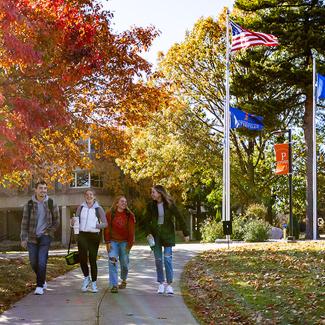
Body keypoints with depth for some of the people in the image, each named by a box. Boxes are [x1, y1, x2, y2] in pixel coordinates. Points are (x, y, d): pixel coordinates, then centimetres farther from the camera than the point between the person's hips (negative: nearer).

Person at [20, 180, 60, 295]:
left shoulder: (51, 204, -1)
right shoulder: (29, 204, 0)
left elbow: (56, 221, 6)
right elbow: (24, 222, 2)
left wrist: (49, 232, -5)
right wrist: (23, 238, -3)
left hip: (45, 237, -2)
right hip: (32, 237, 2)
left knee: (42, 262, -10)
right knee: (33, 262, 7)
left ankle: (39, 286, 0)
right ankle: (42, 280, 31)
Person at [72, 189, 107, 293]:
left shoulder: (98, 209, 3)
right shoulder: (81, 207, 10)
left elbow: (105, 223, 0)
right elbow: (75, 221, 12)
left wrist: (98, 225, -20)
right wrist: (73, 222, -12)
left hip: (94, 236, -1)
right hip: (82, 235, 2)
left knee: (93, 260, -1)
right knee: (82, 258, -10)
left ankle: (94, 283, 11)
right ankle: (86, 278, 16)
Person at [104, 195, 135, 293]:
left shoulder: (130, 216, 2)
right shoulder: (110, 214, -1)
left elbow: (131, 231, 1)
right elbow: (107, 229, -1)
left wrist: (129, 244, -4)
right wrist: (107, 242, -7)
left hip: (124, 242, 1)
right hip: (113, 242, -1)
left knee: (124, 263, 7)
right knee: (113, 262, -12)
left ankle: (124, 280, 34)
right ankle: (114, 285, -11)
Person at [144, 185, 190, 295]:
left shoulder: (169, 204, -8)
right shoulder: (151, 205, -1)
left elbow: (179, 218, -4)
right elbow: (147, 220, 6)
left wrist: (186, 233, -4)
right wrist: (148, 233, -8)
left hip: (167, 234, -2)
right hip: (155, 234, 3)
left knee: (167, 258, -8)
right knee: (158, 259, 4)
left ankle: (169, 284, -2)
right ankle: (161, 283, 15)